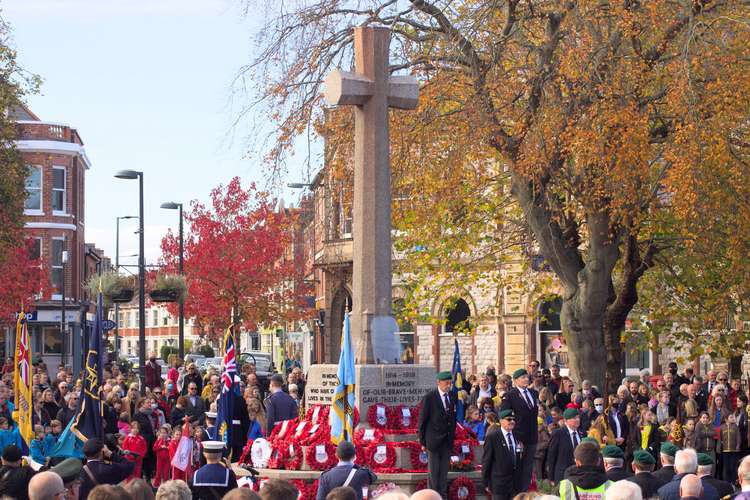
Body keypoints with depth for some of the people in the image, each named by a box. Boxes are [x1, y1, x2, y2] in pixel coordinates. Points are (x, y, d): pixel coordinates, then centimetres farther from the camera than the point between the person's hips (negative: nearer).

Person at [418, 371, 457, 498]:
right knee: (433, 472, 1)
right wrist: (422, 441, -7)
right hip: (434, 440, -4)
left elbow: (453, 417, 11)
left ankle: (443, 495, 13)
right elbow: (422, 420, -7)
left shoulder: (453, 396, 4)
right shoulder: (429, 397, -10)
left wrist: (452, 437, 6)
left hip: (448, 440, 4)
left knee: (444, 471, 8)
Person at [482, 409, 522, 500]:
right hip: (499, 483, -5)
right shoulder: (492, 438, -6)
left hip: (515, 484, 5)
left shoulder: (517, 437, 10)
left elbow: (518, 460, 14)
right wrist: (486, 483, -6)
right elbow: (486, 461, -5)